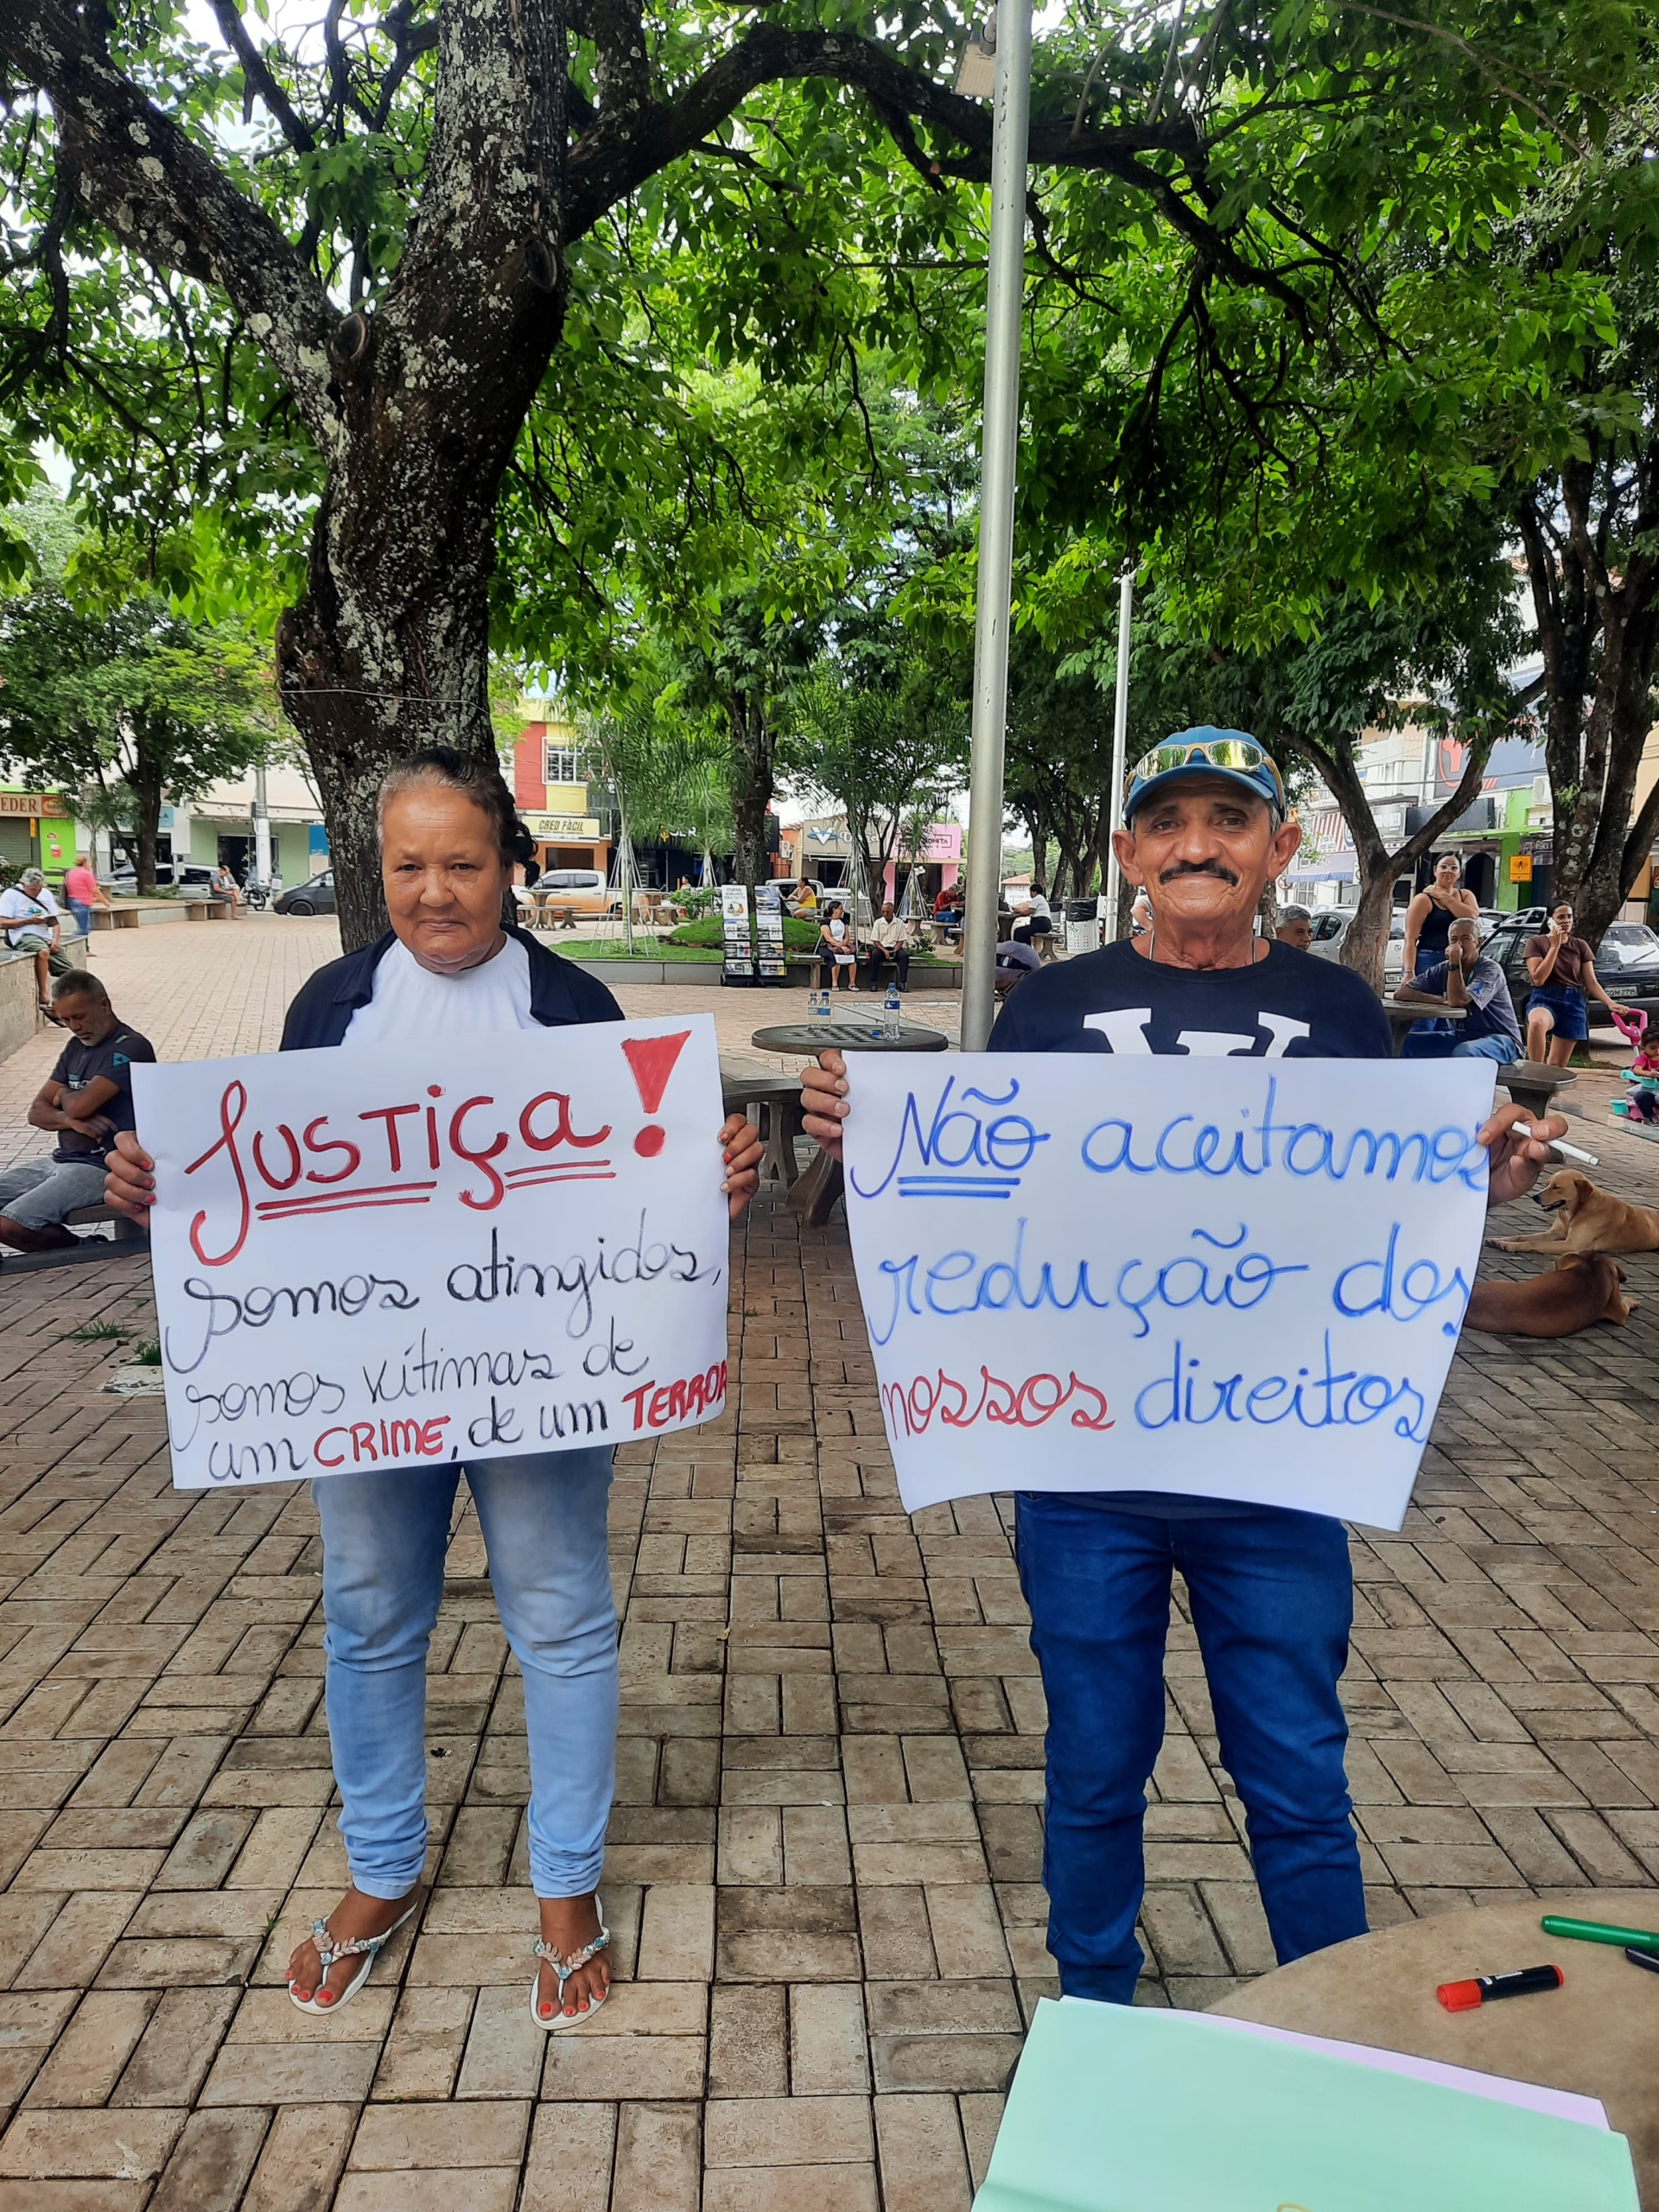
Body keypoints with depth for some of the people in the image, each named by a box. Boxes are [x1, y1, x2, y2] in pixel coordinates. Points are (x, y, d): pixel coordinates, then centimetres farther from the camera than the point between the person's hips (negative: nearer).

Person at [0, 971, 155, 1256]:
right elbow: (36, 1113, 10)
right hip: (62, 1160, 9)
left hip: (100, 1168, -9)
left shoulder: (130, 1048, -13)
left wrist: (63, 1095, 2)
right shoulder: (76, 1046, 14)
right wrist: (71, 1120, -12)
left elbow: (80, 1105, -22)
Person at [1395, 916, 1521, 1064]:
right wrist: (1441, 1000, -17)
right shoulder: (1443, 970, 3)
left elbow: (1457, 1001, -28)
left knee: (1463, 1052, -39)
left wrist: (1454, 963, -21)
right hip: (1461, 1036, 6)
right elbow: (1401, 993, -5)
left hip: (1498, 1039, -6)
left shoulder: (1490, 969, -13)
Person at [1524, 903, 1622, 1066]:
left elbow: (1591, 982, 9)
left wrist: (1610, 1003, -8)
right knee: (1537, 1022, -42)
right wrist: (1555, 946, -11)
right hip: (1545, 999, -4)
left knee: (1557, 1065, 2)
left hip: (1573, 1003, 4)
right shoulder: (1536, 943, -1)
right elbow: (1538, 979, -12)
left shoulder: (1580, 946, 10)